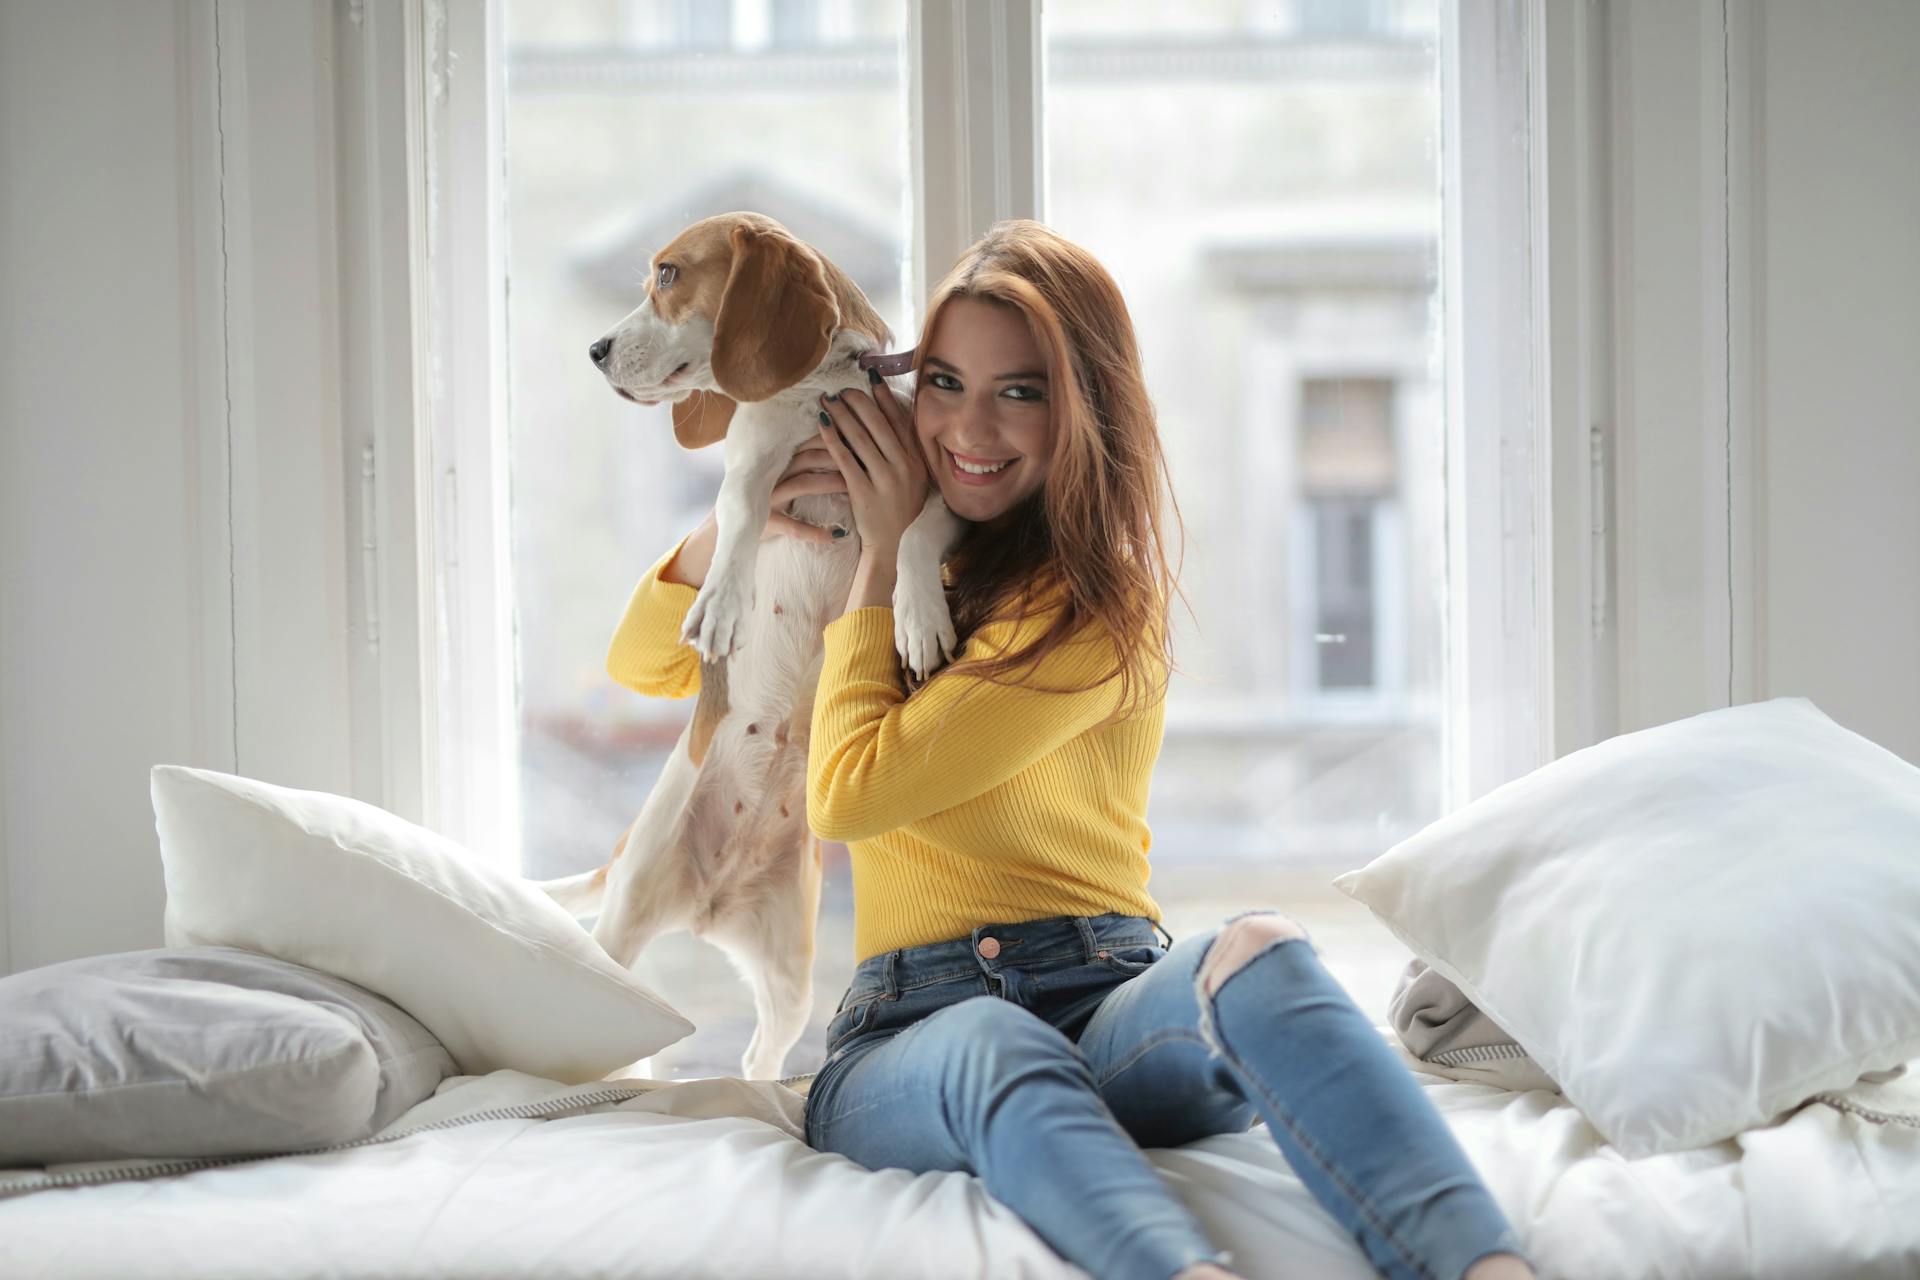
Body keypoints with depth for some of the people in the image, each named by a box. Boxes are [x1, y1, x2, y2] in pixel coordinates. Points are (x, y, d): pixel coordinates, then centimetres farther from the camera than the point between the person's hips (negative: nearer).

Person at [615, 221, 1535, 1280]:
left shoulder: (1108, 598, 1)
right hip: (908, 1029, 2)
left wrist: (880, 552, 5)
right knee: (996, 1050, -38)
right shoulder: (902, 577, 20)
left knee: (1256, 955, -38)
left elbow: (847, 793, -6)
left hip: (1104, 1003, -2)